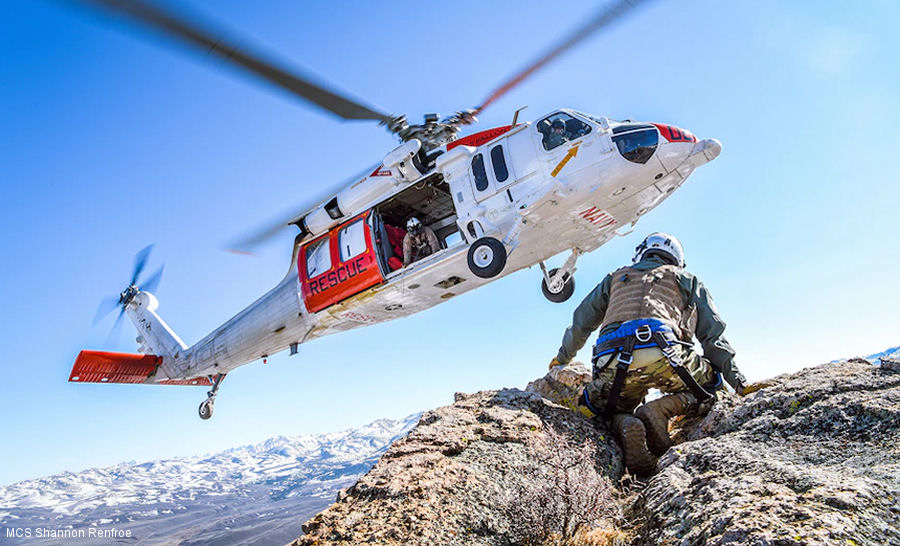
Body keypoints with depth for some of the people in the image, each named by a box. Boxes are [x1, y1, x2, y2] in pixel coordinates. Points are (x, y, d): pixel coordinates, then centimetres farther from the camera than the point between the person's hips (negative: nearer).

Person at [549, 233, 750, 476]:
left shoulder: (616, 278, 34)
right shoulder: (686, 280, 29)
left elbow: (580, 323, 36)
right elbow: (713, 333, 21)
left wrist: (563, 358, 50)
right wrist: (737, 379, 22)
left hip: (613, 365, 2)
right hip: (662, 355, -2)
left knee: (616, 410, 28)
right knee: (710, 384, 25)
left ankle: (626, 426, -10)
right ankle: (660, 410, -5)